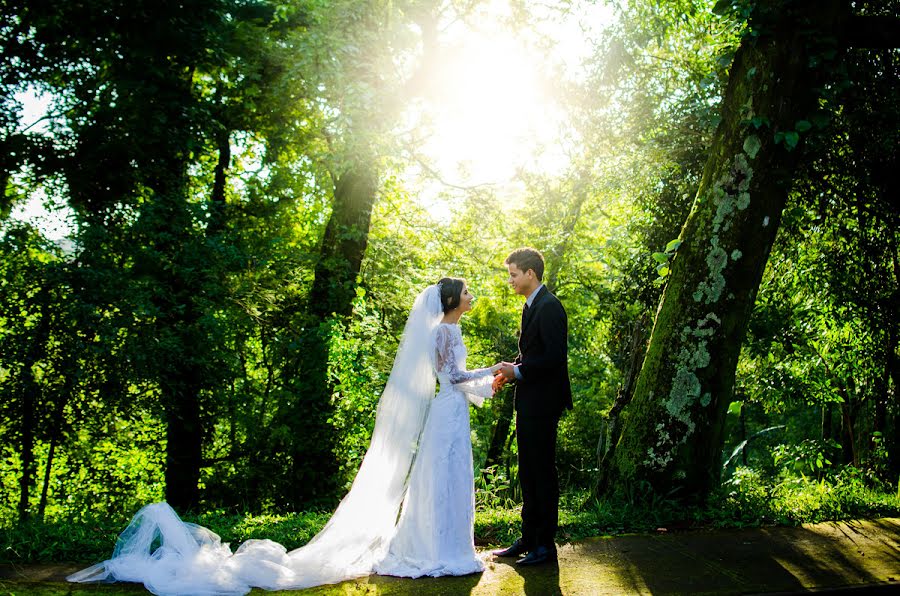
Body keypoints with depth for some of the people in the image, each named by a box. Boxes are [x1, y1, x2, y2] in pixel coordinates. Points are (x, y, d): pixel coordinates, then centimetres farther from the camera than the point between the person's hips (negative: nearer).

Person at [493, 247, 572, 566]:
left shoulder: (549, 307, -16)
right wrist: (510, 370, 6)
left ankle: (545, 544, 8)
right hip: (528, 402, 10)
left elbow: (555, 357, -22)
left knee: (543, 472, -2)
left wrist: (518, 372, -16)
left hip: (542, 403, -10)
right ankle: (528, 538, 25)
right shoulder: (531, 306, 14)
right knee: (528, 473, 15)